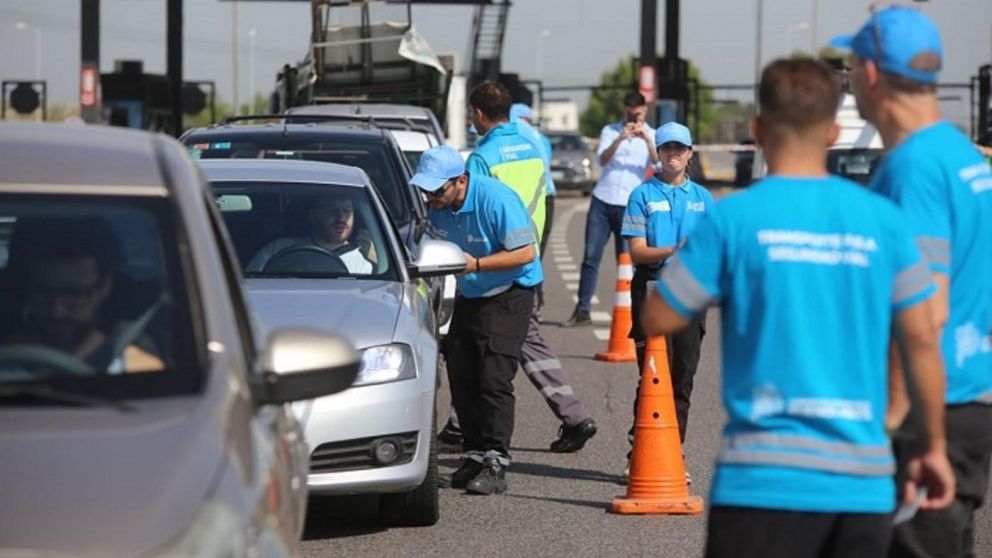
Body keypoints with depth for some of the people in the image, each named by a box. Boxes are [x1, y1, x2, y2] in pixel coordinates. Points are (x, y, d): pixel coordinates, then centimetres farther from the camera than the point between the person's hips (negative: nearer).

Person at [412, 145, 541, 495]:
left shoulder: (496, 200, -24)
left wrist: (477, 264, -29)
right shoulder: (439, 206, -2)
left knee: (494, 379, -13)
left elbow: (526, 253, -23)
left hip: (508, 297, -8)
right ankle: (474, 455, 13)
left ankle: (495, 463, -12)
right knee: (461, 376, 4)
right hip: (469, 296, 8)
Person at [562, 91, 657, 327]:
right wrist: (620, 138, -22)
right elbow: (603, 159, -7)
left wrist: (647, 139, -25)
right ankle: (582, 310, 2)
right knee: (591, 256, -1)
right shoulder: (610, 131, 9)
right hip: (602, 200, 1)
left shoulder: (651, 136, 6)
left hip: (630, 205, -1)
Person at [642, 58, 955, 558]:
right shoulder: (882, 220, 3)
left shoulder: (733, 219, -6)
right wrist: (934, 447, 17)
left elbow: (657, 320, 1)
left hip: (767, 478, -3)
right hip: (864, 481, 3)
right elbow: (922, 340, 6)